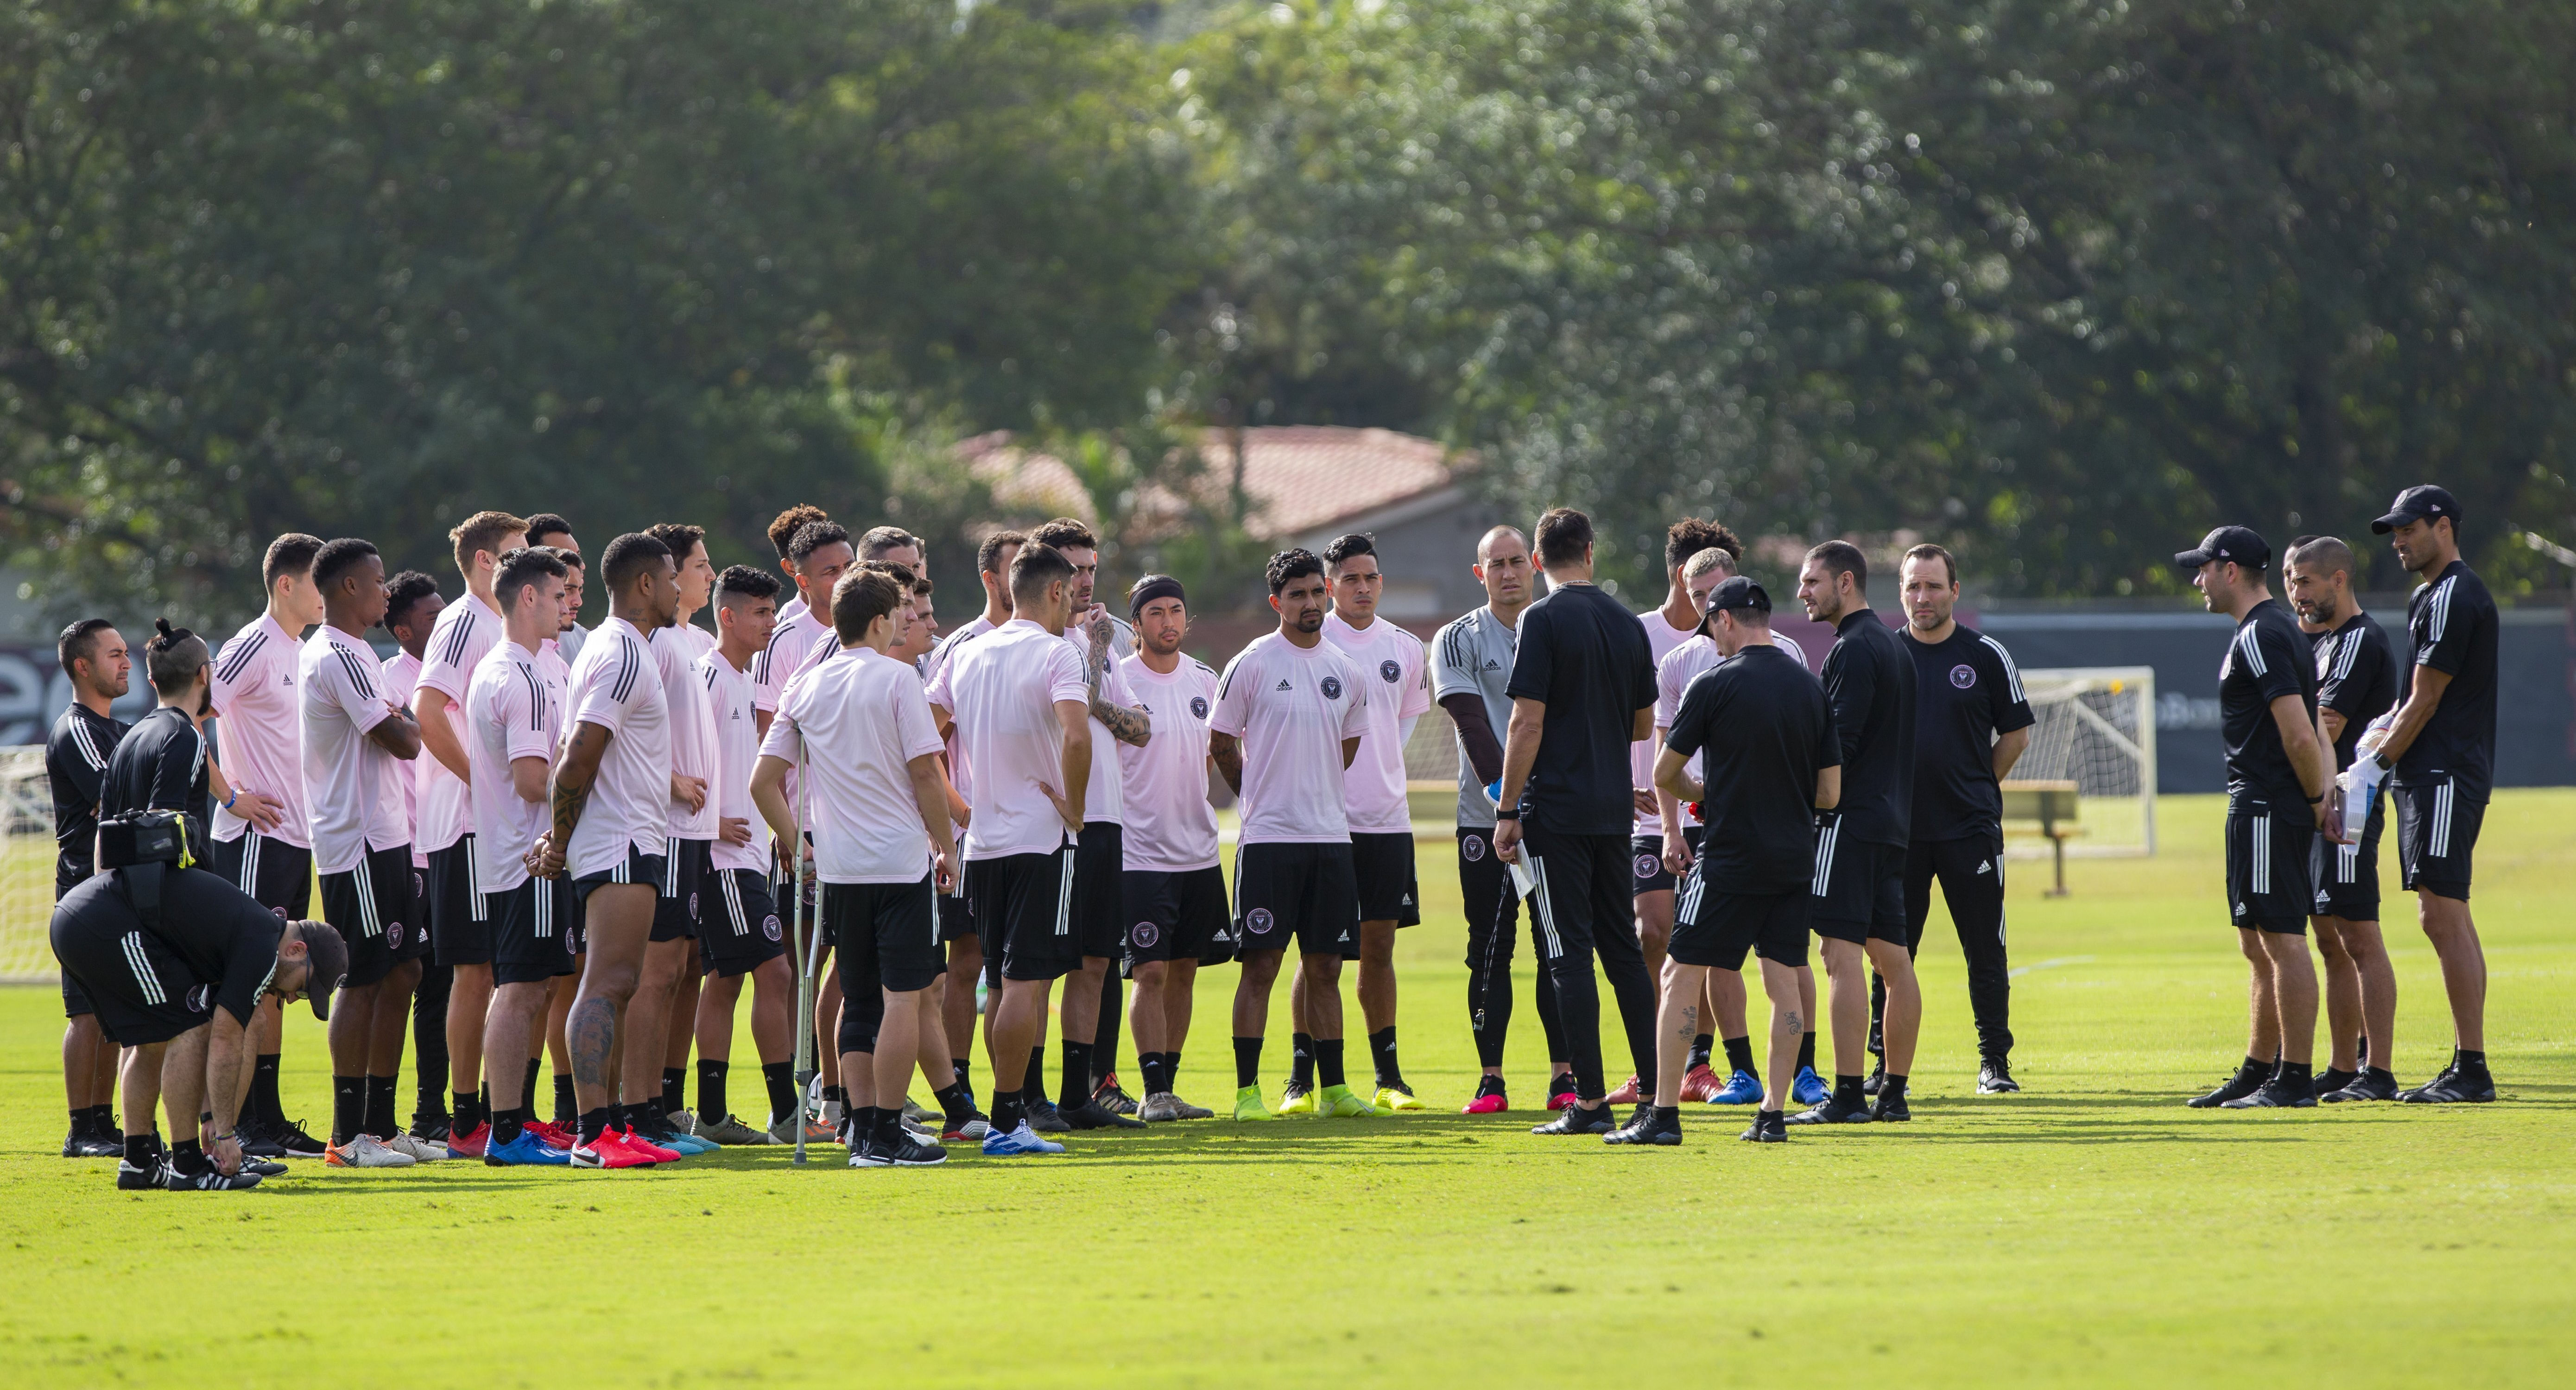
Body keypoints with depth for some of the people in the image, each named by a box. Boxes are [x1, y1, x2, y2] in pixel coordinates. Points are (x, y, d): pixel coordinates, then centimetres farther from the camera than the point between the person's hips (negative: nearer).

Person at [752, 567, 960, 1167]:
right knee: (903, 996, -3)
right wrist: (947, 846, 1)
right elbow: (925, 773, -10)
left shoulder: (806, 688, 8)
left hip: (839, 868, 5)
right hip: (902, 859, -5)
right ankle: (886, 1134, -8)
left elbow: (764, 784, 7)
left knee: (859, 999, 13)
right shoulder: (897, 678, -7)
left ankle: (863, 1128, 9)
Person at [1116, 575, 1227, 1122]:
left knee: (1184, 971, 9)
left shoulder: (1204, 680, 8)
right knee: (1152, 972, -10)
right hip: (1140, 852, -6)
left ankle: (1169, 1084, 16)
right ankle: (1153, 1092, -8)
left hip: (1199, 850, 6)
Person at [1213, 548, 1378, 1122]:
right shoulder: (1251, 665, -4)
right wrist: (1261, 795, 10)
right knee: (1261, 965, -6)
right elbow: (1221, 743, 4)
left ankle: (1333, 1089, 11)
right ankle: (1247, 1091, -3)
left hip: (1330, 836, 4)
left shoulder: (1347, 672, 10)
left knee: (1325, 967, 7)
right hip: (1267, 837, -4)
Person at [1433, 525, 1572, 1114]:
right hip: (1485, 817, -1)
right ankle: (1491, 1080, 5)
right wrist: (1501, 791, -22)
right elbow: (1472, 723, -9)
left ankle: (1564, 1076, 4)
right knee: (1490, 950, 0)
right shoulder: (1458, 640, 2)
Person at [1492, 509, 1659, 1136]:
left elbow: (1528, 723, -15)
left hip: (1556, 808, -6)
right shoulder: (1627, 624, 9)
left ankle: (1590, 1101, -7)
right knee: (1623, 947, 13)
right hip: (1614, 808, 6)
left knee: (1570, 951, -5)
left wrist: (1508, 810, -10)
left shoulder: (1543, 621, -10)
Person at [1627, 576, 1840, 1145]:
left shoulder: (1715, 684, -8)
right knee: (1783, 980, 8)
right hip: (1795, 859, 5)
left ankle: (1664, 1113, -4)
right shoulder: (1811, 687, 6)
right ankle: (1774, 1113, 5)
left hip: (1729, 858, -5)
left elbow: (1665, 774, -2)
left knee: (1682, 977, 0)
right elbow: (1830, 793, 8)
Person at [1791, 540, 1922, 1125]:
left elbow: (1838, 745, -18)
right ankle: (1894, 1093, 11)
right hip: (1891, 822, 10)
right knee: (1892, 956, 9)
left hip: (1849, 819, -10)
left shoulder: (1854, 650, -11)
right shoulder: (1892, 646, 18)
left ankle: (1847, 1095, -15)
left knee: (1842, 954, -11)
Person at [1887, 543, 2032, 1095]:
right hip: (1896, 830, 1)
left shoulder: (1986, 656, 2)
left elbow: (2016, 733, 9)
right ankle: (1887, 1064, 8)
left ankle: (1995, 1060, 8)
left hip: (1971, 827, -1)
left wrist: (1977, 788, 5)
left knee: (1986, 950, 0)